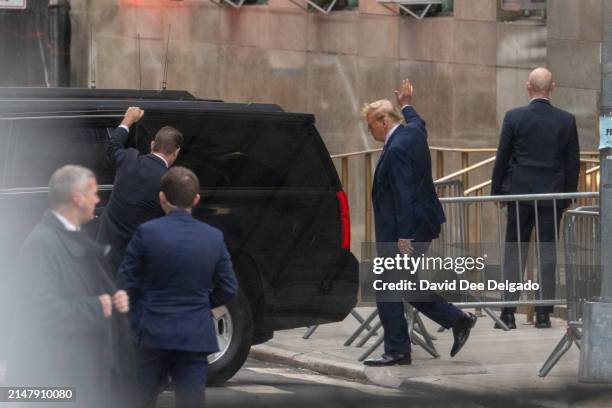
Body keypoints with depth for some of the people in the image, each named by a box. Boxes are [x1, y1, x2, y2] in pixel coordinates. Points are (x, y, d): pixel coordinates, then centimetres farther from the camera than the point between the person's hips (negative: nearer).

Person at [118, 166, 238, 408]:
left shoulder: (147, 233, -10)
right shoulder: (214, 238, -1)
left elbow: (127, 285, -6)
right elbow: (228, 290, 3)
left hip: (152, 334, -1)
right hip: (195, 337, 2)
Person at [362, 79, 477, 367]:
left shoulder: (397, 149, -21)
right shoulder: (413, 131, 7)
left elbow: (404, 195, -24)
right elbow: (417, 121, 35)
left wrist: (404, 237, -25)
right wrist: (406, 105, 54)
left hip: (403, 229, -10)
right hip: (421, 224, 10)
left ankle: (397, 351, 3)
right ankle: (458, 321, 17)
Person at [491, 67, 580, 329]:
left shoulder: (514, 117, -5)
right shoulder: (566, 121, -1)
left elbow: (502, 158, -2)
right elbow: (573, 162, 3)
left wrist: (497, 191, 8)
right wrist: (568, 195, 12)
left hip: (520, 194, -1)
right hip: (552, 195, 1)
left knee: (514, 251, 5)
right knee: (547, 252, 5)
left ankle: (508, 312, 1)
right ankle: (543, 313, 3)